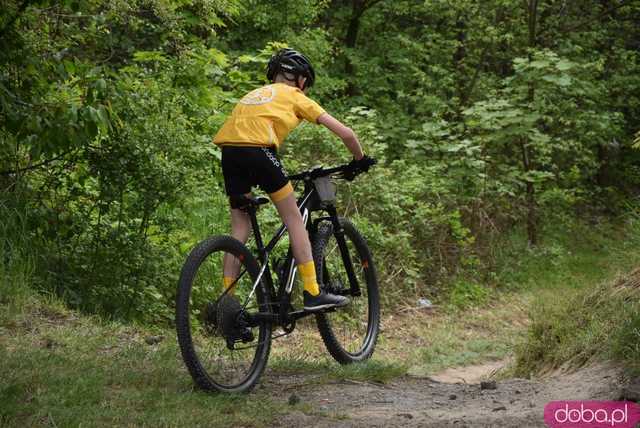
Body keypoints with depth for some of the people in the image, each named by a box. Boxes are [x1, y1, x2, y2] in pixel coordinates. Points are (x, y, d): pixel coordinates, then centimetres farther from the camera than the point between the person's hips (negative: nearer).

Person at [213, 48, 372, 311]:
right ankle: (312, 294, 3)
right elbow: (345, 132, 16)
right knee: (294, 219, 5)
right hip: (257, 149, -6)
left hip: (228, 150, 6)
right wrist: (360, 160, 32)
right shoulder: (295, 96, 19)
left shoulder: (256, 94, 35)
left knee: (240, 228, 12)